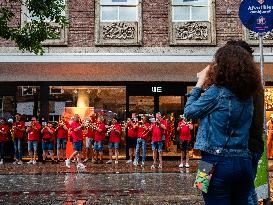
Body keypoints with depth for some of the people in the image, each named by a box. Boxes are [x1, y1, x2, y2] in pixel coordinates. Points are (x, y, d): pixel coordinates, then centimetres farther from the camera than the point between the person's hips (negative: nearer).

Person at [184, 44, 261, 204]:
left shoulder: (216, 91, -12)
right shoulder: (248, 96, 8)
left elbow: (189, 112, -2)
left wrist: (199, 84, 8)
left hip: (218, 162, -6)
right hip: (244, 163, 6)